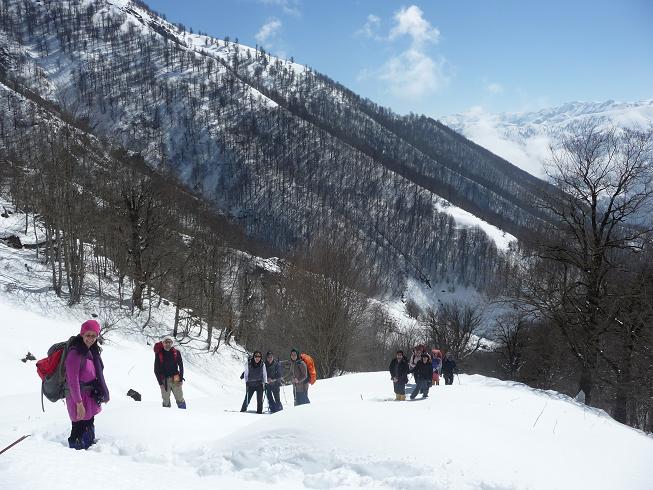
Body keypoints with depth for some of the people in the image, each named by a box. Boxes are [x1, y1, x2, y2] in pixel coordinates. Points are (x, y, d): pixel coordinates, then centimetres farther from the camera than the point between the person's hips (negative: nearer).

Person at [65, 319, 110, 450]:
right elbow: (73, 380, -21)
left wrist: (104, 394, 17)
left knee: (89, 429, 19)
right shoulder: (75, 353, -18)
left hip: (90, 397, 9)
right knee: (78, 430, -4)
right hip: (79, 398, -9)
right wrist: (79, 403, -23)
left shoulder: (92, 351, 8)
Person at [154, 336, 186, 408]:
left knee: (180, 400, 1)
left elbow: (181, 366, 7)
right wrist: (160, 382, -4)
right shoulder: (159, 354, 0)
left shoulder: (176, 353, 3)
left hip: (175, 380, 0)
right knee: (166, 401, 4)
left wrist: (181, 377, -3)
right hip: (164, 381, 0)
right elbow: (156, 369, 3)